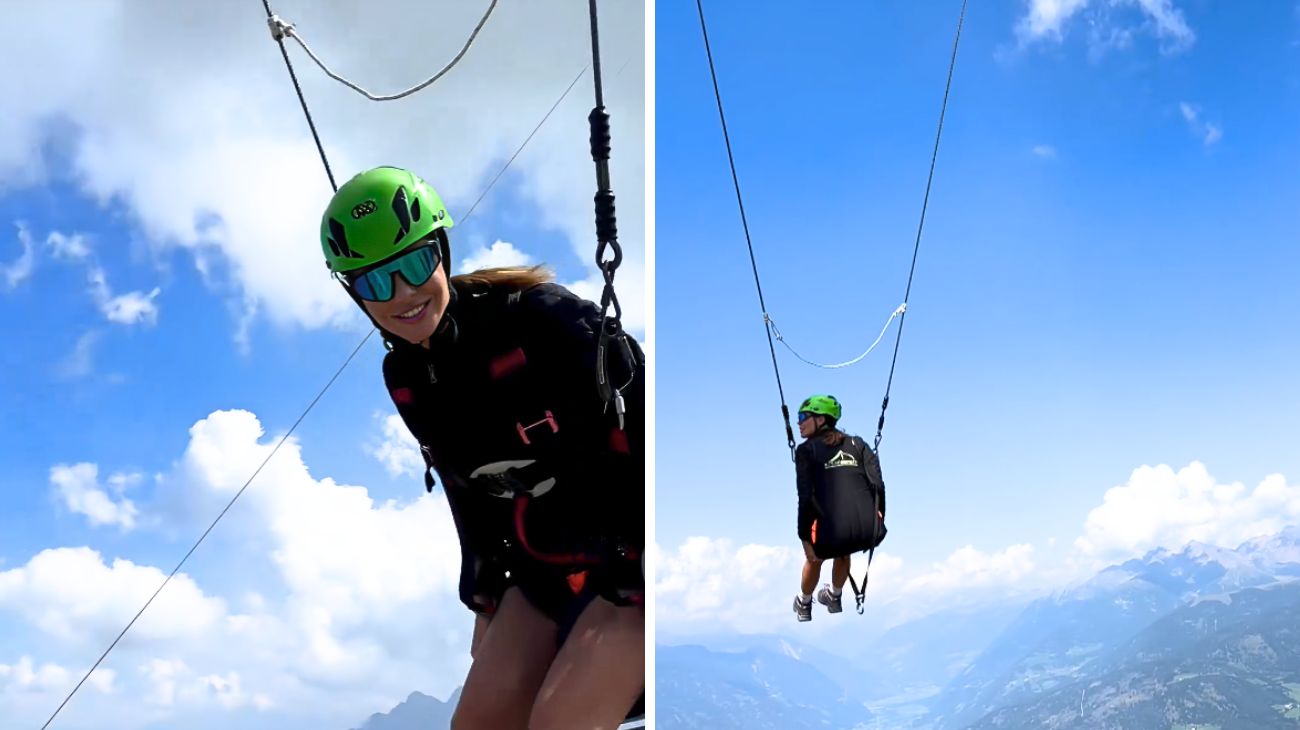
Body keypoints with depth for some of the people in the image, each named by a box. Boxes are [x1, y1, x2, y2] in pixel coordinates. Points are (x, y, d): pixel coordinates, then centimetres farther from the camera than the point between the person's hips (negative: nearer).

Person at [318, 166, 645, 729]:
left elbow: (647, 426, -20)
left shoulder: (541, 317, -23)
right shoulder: (404, 378, 0)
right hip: (544, 570, 7)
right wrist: (483, 595, 17)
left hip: (629, 562, -7)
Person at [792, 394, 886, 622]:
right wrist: (878, 525, 15)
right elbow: (878, 484, 7)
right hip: (870, 534, 3)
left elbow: (806, 498, -3)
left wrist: (805, 538, 2)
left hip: (833, 533, -3)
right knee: (843, 550, 39)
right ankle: (834, 597, 60)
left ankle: (804, 604, 54)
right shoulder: (856, 444, 16)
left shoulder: (806, 450, 5)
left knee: (815, 556, 33)